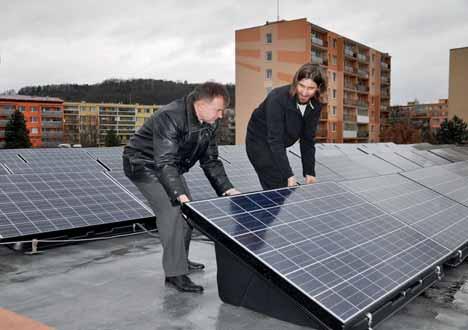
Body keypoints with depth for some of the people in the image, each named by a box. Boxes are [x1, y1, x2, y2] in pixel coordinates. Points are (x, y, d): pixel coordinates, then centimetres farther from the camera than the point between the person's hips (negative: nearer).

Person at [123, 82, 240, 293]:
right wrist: (180, 194, -50)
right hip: (144, 163, -8)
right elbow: (165, 163, -40)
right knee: (171, 211, -21)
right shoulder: (170, 117, -33)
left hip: (169, 165, 9)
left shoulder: (209, 124, -6)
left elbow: (210, 161, 0)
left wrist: (227, 189, -10)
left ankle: (180, 260, 28)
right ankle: (175, 274, -14)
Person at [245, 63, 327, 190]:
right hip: (259, 142, -6)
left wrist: (309, 173, -7)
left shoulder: (315, 106, -10)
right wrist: (289, 175, -36)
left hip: (279, 147, 7)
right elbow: (275, 140, -32)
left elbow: (308, 140, -2)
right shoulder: (278, 98, -29)